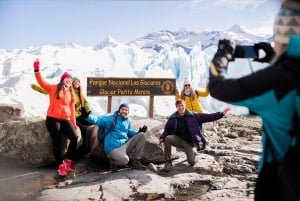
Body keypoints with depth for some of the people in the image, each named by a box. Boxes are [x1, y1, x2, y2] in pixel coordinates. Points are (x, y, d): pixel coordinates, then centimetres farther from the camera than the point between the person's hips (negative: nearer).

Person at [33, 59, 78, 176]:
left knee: (74, 137, -12)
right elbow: (42, 82, -5)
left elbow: (72, 109, 14)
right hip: (52, 119, -3)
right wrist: (37, 70, -17)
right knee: (57, 141, -4)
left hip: (66, 120, 4)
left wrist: (74, 123, 10)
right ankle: (60, 165, 8)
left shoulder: (71, 93, 15)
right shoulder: (53, 88, 6)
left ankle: (68, 160, 8)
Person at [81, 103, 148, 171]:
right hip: (114, 148, -7)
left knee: (141, 135, -6)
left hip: (125, 145, 7)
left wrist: (138, 132, 8)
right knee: (124, 160, -35)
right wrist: (87, 116, -30)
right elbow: (97, 120, -13)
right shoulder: (112, 119, -6)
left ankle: (135, 161, 2)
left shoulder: (128, 121, 13)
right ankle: (113, 161, 6)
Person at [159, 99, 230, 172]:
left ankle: (192, 154, 26)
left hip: (189, 142, -1)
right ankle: (168, 162, -17)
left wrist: (221, 114, -14)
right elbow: (167, 130, 7)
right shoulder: (172, 118, -1)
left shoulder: (193, 116, -4)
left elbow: (208, 117, -6)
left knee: (192, 162, -16)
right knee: (167, 138, -30)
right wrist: (162, 138, -13)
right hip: (178, 140, 1)